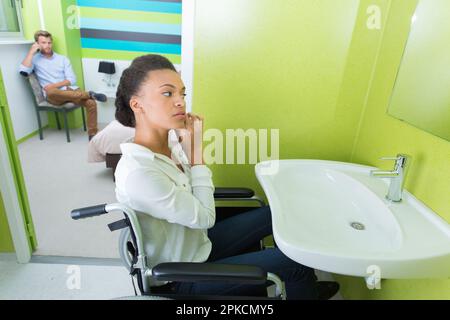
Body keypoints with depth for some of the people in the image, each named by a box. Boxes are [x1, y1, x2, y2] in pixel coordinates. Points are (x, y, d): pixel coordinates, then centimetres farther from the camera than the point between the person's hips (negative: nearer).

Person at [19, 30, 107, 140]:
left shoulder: (63, 59, 14)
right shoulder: (35, 59, 11)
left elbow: (72, 80, 4)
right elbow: (23, 71, -10)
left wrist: (54, 85, -10)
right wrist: (31, 51, -4)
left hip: (70, 90, 2)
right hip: (53, 96, -1)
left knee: (91, 103, -25)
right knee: (51, 91, -39)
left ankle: (92, 134, -18)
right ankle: (89, 94, -31)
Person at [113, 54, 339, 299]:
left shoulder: (168, 142, -8)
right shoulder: (137, 173, -32)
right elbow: (205, 217, -22)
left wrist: (190, 145, -12)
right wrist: (195, 148, -21)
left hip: (195, 244, 8)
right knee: (295, 259, -8)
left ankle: (302, 286, 31)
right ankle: (305, 290, 26)